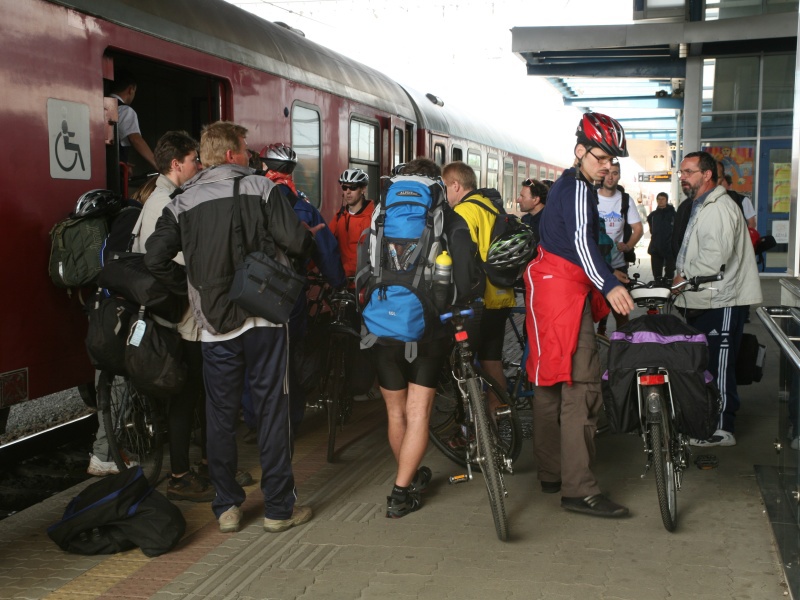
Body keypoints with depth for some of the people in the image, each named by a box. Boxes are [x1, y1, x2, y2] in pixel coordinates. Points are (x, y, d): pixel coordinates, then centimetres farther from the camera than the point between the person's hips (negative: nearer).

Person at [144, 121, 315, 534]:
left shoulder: (182, 202, 6)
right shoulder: (261, 189, -2)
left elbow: (155, 259, -3)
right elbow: (297, 241, -11)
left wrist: (191, 288, 11)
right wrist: (295, 259, 12)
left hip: (213, 326, 3)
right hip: (262, 318, -2)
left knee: (221, 414, 11)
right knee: (271, 410, 4)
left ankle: (226, 507, 17)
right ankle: (278, 507, 9)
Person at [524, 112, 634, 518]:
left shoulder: (568, 186, 20)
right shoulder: (578, 188, -13)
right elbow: (582, 241, -30)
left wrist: (609, 276, 37)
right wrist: (609, 285, -42)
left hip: (552, 288, 11)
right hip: (565, 291, -11)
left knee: (550, 383, 15)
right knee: (581, 387, -14)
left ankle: (551, 473, 25)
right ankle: (578, 490, -15)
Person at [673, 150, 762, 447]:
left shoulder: (719, 208, -15)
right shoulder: (701, 207, 21)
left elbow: (714, 256, -24)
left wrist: (683, 277, -13)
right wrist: (681, 275, 12)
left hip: (721, 302, -11)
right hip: (705, 300, 11)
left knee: (718, 366, -7)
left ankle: (722, 428, -2)